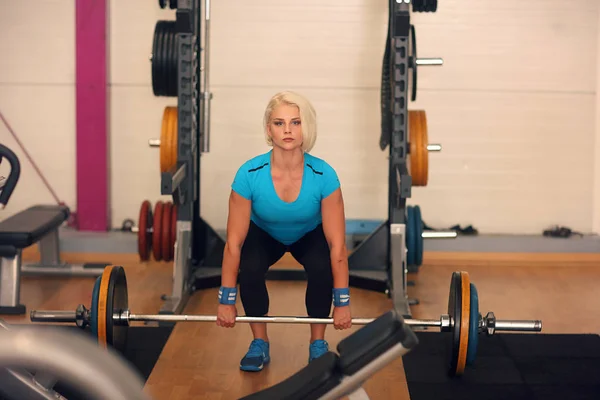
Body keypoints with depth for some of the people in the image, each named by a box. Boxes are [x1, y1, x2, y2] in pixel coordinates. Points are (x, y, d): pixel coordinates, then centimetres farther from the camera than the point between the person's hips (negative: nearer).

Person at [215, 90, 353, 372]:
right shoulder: (249, 174, -34)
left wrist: (342, 301, -24)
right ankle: (259, 345, -6)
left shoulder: (323, 175, -35)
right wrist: (226, 300, -21)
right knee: (250, 268, -30)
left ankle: (318, 344, -6)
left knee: (321, 268, -30)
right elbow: (234, 242, -25)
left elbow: (337, 244, -27)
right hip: (264, 233, 0)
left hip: (310, 234, 0)